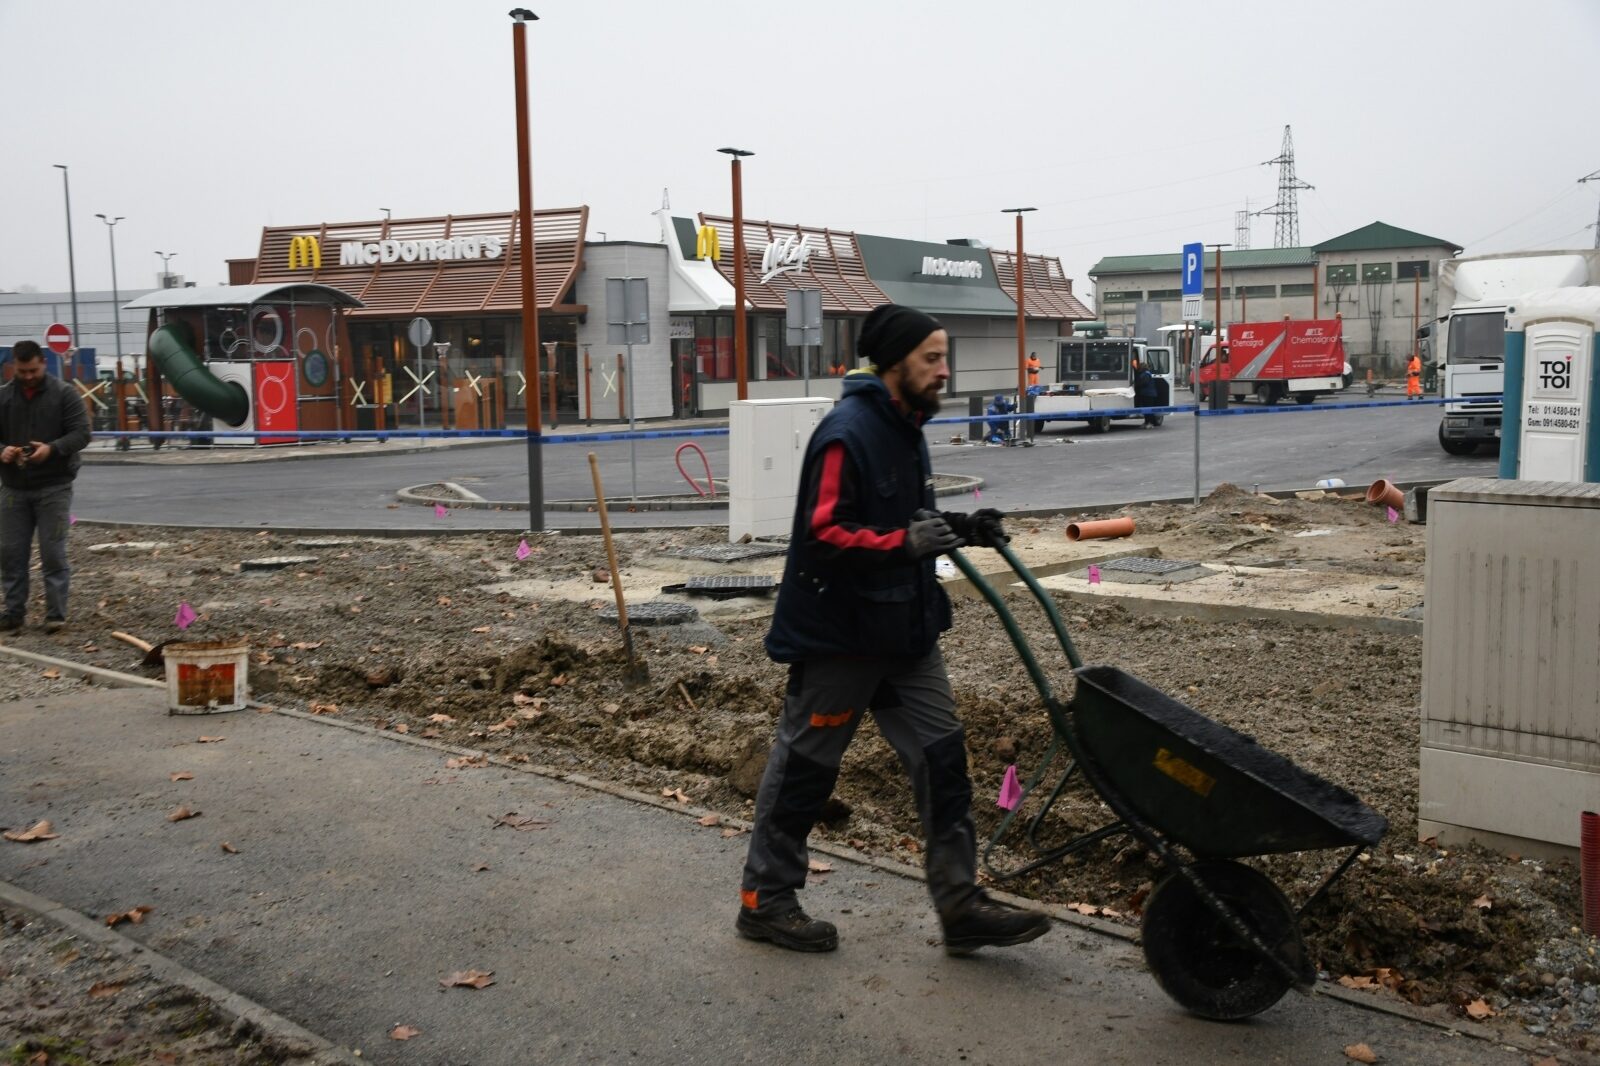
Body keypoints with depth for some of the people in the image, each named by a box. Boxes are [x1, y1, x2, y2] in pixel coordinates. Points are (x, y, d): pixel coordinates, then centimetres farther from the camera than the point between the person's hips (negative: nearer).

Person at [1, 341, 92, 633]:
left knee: (53, 552, -2)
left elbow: (81, 433, -7)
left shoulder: (64, 393, -3)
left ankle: (56, 614, 4)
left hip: (54, 487, -4)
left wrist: (52, 448, -24)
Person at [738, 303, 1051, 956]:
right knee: (803, 768, 6)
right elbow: (823, 534, -24)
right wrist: (906, 541, -32)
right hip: (838, 636, -9)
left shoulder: (905, 429, 11)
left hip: (905, 632, 9)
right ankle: (764, 900, 22)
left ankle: (960, 907, 13)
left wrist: (958, 529, 6)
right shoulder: (847, 433, -19)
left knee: (942, 759, 6)